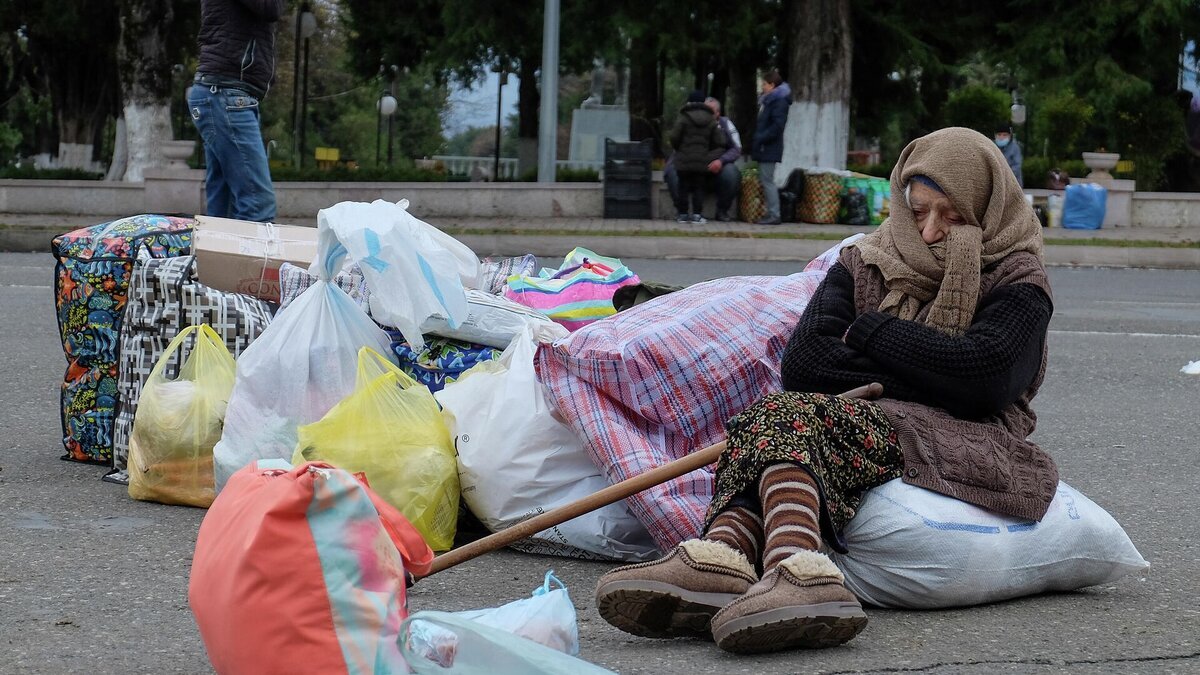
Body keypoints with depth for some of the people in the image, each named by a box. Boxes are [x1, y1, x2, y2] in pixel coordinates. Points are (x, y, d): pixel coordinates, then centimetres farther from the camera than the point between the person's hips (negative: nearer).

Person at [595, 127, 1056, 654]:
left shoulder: (1017, 281, 10)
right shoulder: (864, 264, 21)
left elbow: (982, 374, -11)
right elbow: (802, 363, 4)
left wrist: (868, 332, -1)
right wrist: (919, 372, -3)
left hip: (962, 444, -5)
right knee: (782, 414, -31)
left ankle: (725, 555, -60)